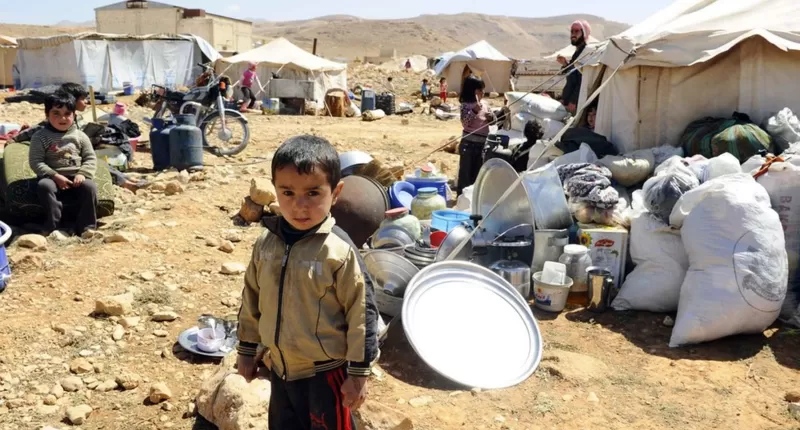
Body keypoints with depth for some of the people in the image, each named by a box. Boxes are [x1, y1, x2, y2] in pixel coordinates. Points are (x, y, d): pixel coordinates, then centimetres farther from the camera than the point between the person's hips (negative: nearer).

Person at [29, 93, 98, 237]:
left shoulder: (80, 136, 7)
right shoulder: (40, 137, 1)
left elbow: (91, 158, 7)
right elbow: (36, 162, -5)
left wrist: (82, 174, -12)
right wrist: (55, 176, -17)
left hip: (76, 177, 1)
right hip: (52, 177, -1)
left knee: (89, 186, -27)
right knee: (44, 186, -33)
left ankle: (86, 225, -20)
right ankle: (53, 224, -25)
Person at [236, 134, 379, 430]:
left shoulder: (339, 250, -21)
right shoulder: (266, 243, -5)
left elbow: (361, 313, -16)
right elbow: (252, 299, 8)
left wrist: (359, 373, -12)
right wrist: (247, 350, 14)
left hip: (324, 371, -5)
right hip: (280, 367, 6)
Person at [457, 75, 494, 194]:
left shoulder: (484, 103, 9)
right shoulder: (466, 105, -9)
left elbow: (493, 119, 17)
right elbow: (465, 122, -20)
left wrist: (491, 117, -5)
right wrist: (475, 110, -28)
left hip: (482, 143, 6)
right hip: (469, 143, -6)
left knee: (476, 171, 14)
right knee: (465, 170, 0)